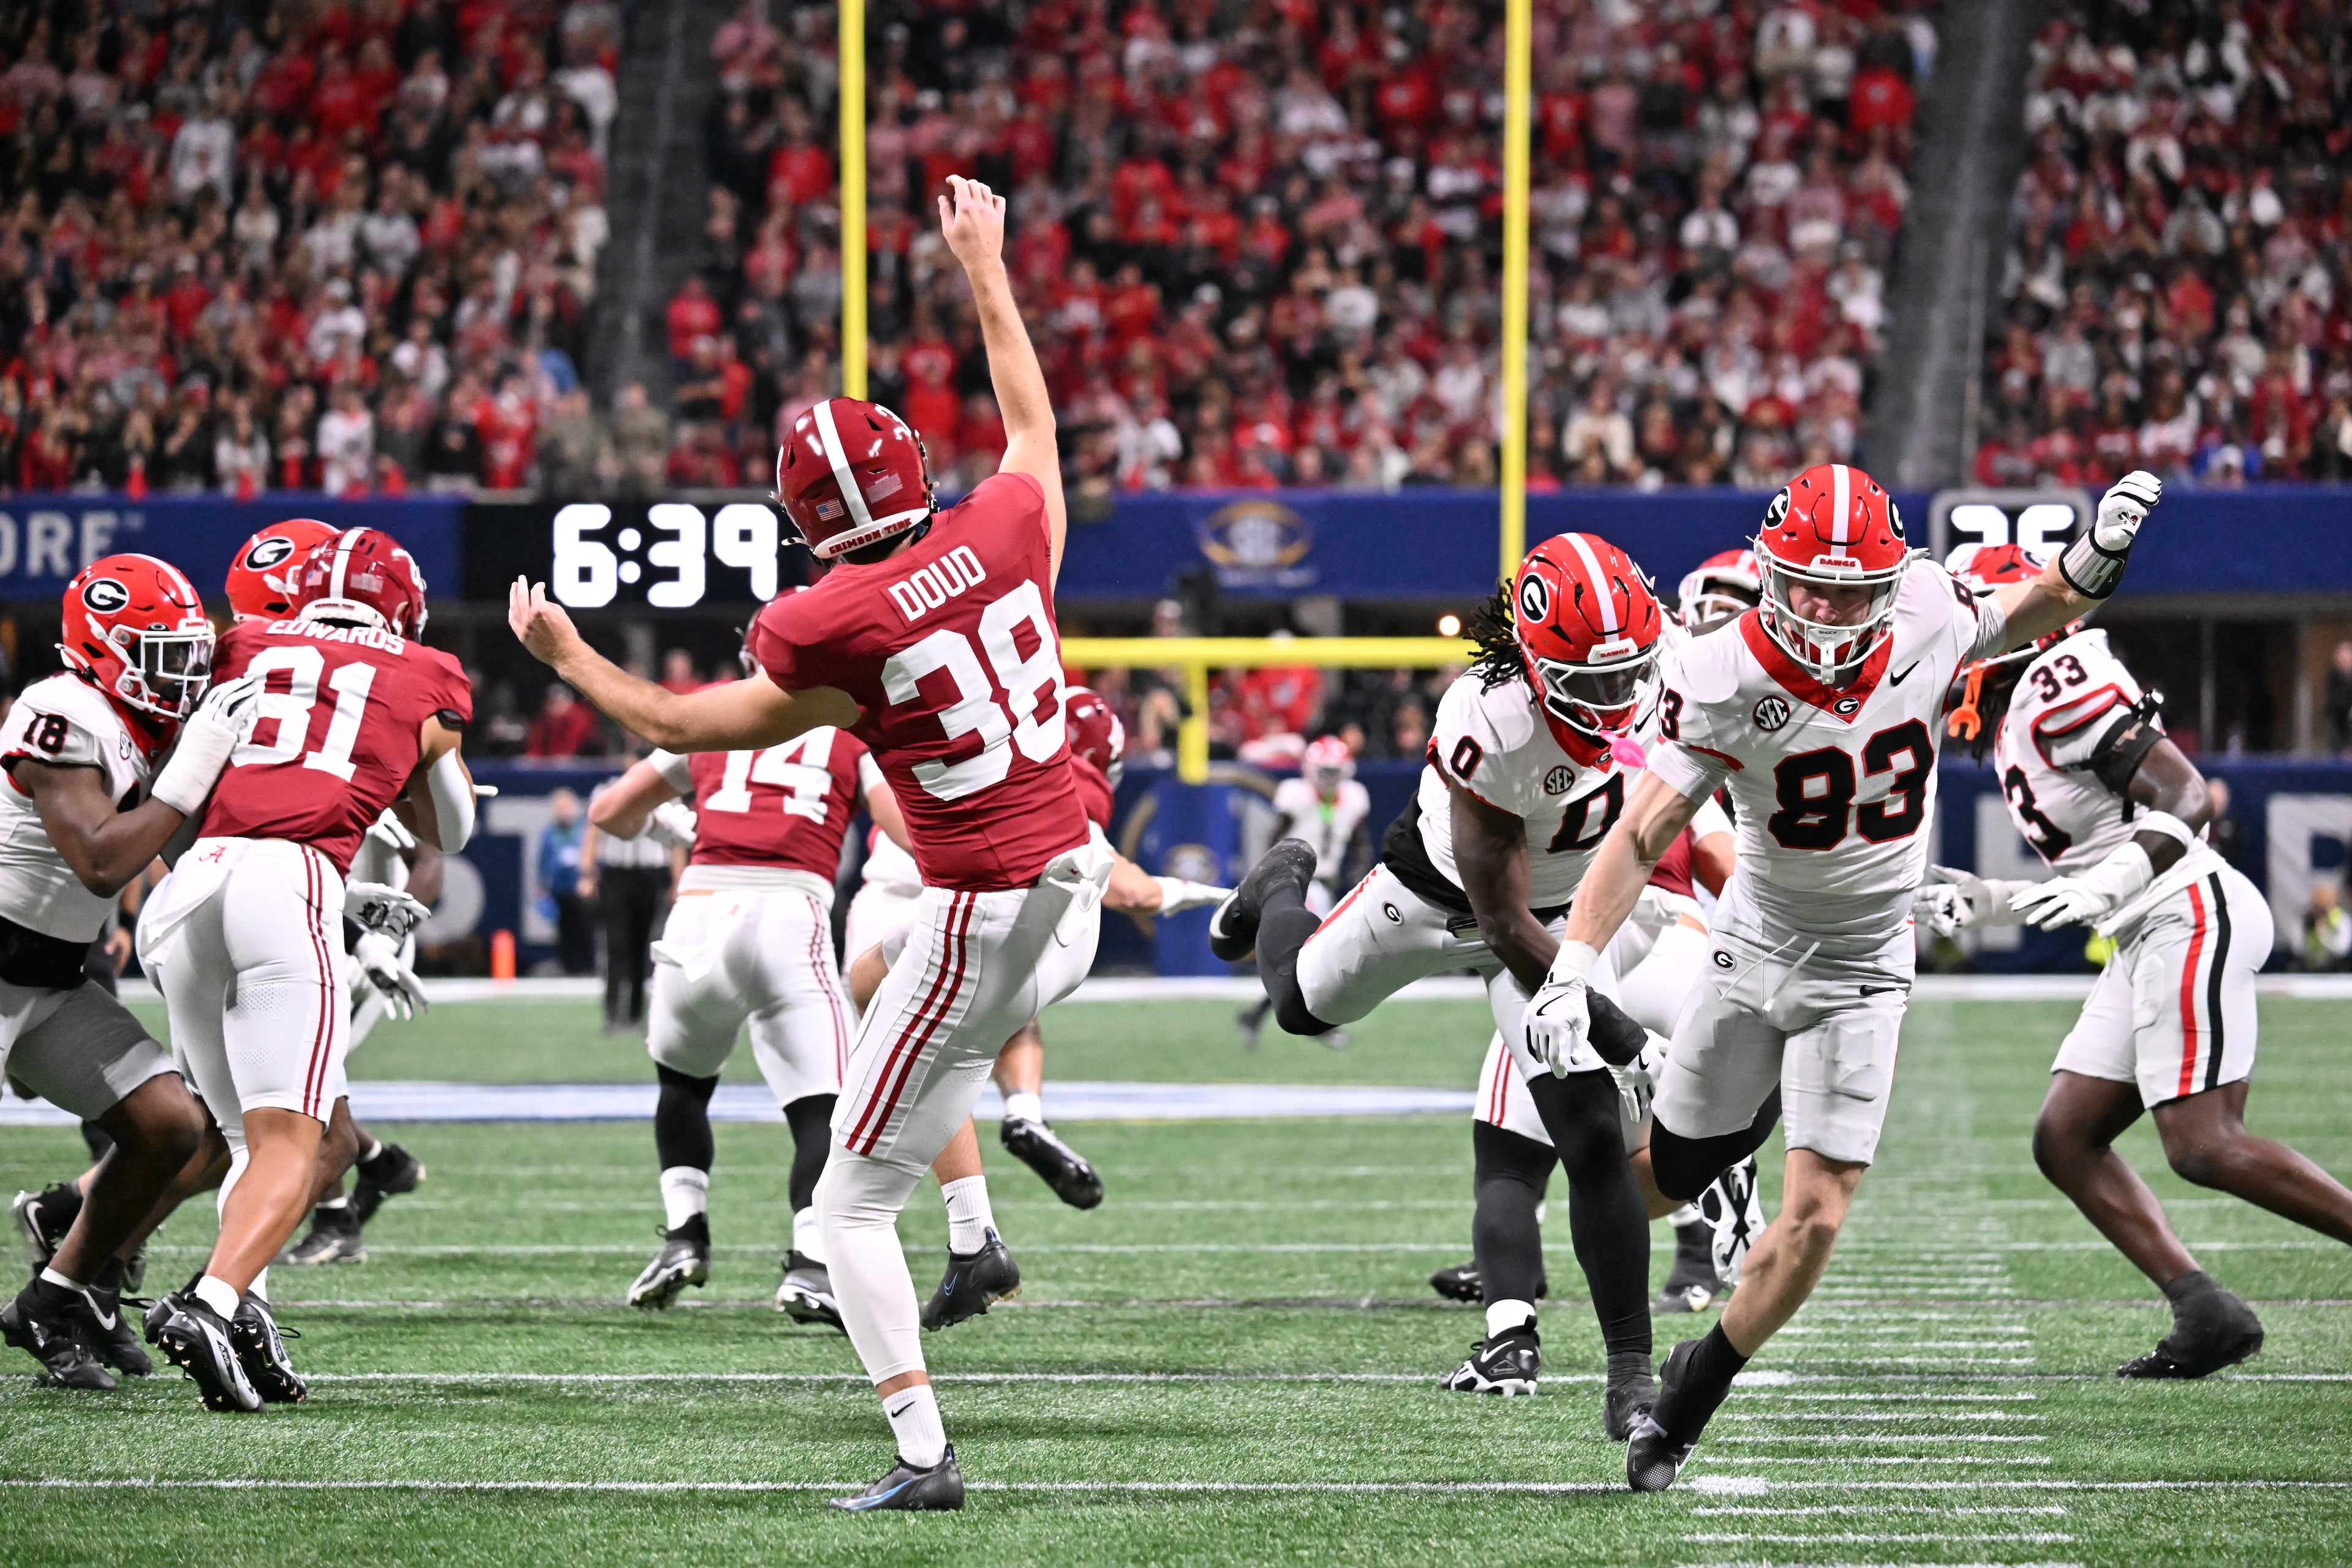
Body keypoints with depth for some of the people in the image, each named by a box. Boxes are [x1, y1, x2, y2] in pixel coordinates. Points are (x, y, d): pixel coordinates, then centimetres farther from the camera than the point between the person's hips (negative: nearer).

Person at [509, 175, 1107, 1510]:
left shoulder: (835, 634, -14)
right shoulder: (1007, 530, -3)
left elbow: (681, 726, 3)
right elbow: (1033, 418, 21)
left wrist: (567, 656, 18)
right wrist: (986, 267, 34)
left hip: (979, 922, -6)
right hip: (1073, 890, 6)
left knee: (853, 1204, 4)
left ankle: (923, 1454, -2)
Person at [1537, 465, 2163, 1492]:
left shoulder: (1927, 620, -16)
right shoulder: (1723, 682, -23)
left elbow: (2033, 616, 7)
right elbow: (1641, 833, -24)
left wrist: (2093, 559, -15)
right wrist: (1573, 969, -35)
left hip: (1862, 972, 0)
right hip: (1757, 946, 0)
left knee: (1814, 1221, -8)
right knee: (1668, 1177, 12)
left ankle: (1685, 1402, 13)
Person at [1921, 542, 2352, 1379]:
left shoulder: (2057, 682, -9)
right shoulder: (2008, 719, 21)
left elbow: (2187, 797, -17)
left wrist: (2107, 885, -29)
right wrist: (1988, 902, 23)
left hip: (2192, 914, -10)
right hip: (2148, 938, 10)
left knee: (2205, 1147, -17)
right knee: (2066, 1138, 5)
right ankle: (2205, 1314, -1)